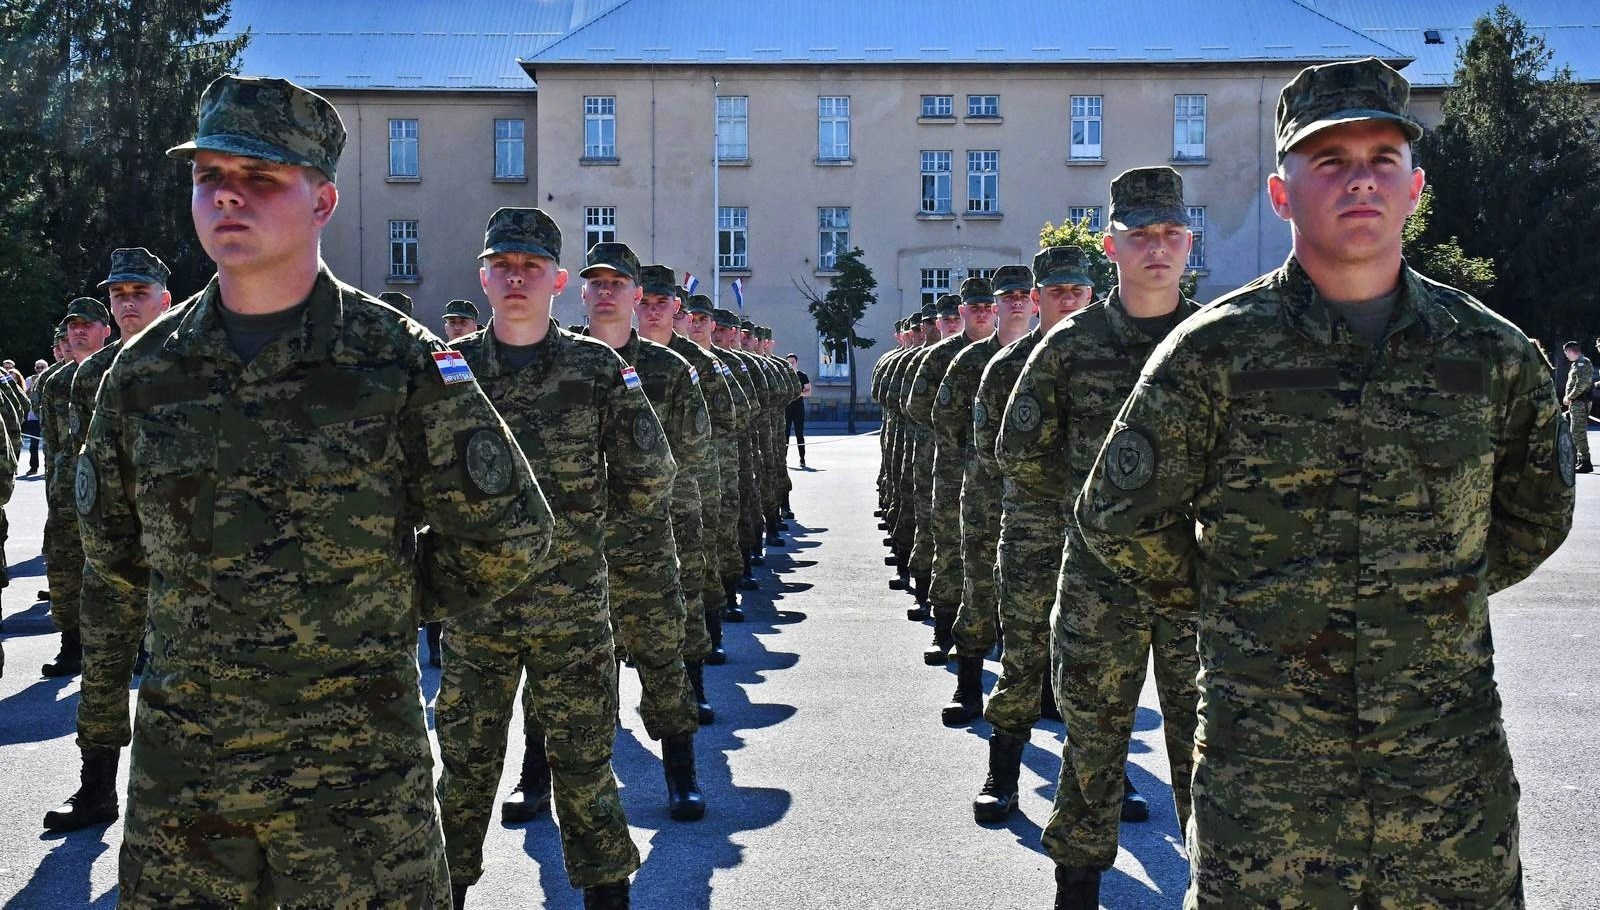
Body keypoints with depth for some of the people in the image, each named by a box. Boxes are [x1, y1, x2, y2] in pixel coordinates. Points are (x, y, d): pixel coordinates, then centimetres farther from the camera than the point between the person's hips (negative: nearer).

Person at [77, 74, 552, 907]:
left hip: (360, 772, -3)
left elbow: (508, 533, 0)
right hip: (178, 772, 4)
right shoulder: (142, 371, 4)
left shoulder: (400, 361, -7)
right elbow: (109, 547, 20)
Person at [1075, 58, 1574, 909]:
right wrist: (1229, 606, 5)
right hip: (1266, 767, -2)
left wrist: (1441, 601, 12)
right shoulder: (1216, 351, -6)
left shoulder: (1491, 353, 2)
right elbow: (1118, 516, 1)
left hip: (1454, 765, 3)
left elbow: (1538, 512, 19)